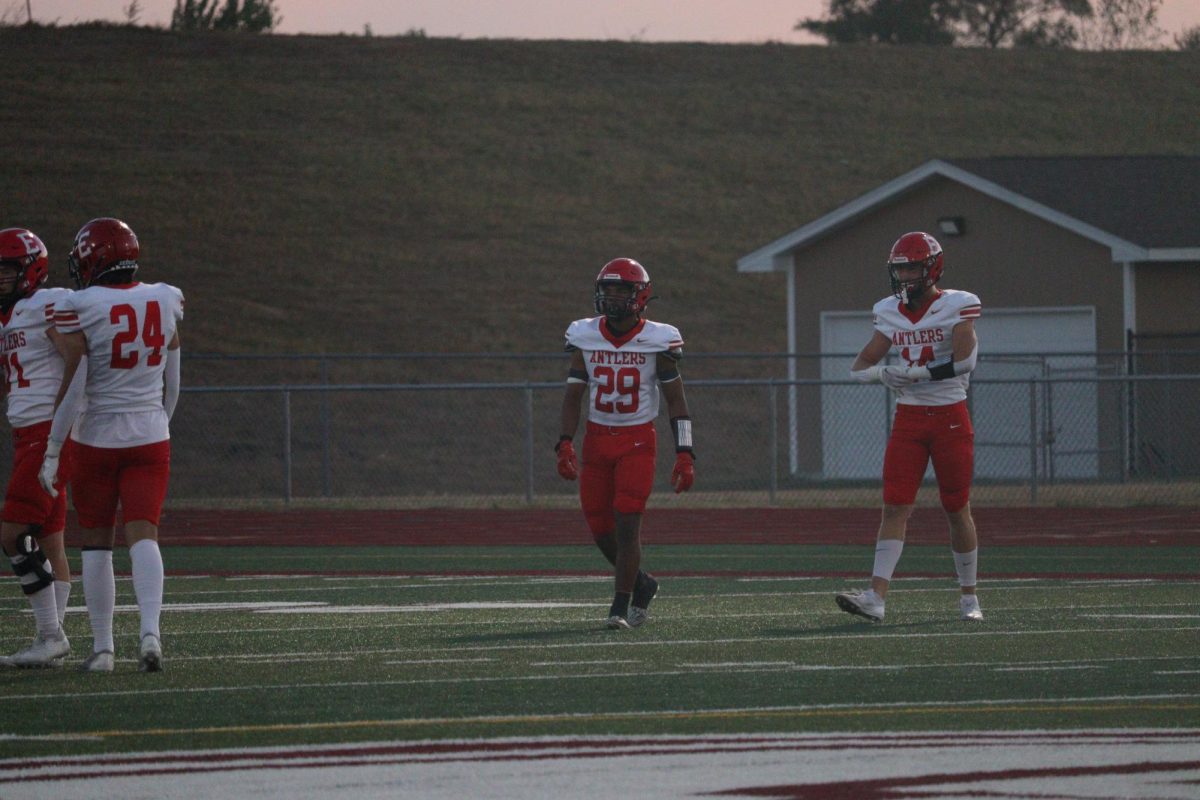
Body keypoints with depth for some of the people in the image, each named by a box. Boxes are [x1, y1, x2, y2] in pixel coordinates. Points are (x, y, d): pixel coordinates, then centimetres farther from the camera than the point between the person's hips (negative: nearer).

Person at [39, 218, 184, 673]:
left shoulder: (80, 309, -12)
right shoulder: (164, 303, 1)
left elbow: (73, 389, -13)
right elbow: (171, 386, 9)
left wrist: (52, 454, -6)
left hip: (97, 439, -3)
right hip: (150, 439, 3)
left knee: (96, 544, 8)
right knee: (143, 537, -2)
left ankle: (102, 647, 10)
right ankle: (150, 630, -23)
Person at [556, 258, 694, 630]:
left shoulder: (656, 340, -7)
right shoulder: (586, 338, 1)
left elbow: (676, 400, -2)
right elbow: (573, 394, 6)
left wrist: (684, 454, -8)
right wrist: (565, 442, -6)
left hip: (637, 441, -4)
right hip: (597, 440, 4)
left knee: (627, 523, -13)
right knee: (600, 526, 4)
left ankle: (621, 608, -6)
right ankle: (640, 584, 28)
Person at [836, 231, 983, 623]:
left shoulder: (957, 307, -8)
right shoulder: (891, 312, 8)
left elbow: (963, 362, -20)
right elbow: (861, 366, 10)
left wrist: (912, 374, -20)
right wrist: (885, 374, -13)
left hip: (950, 418, -4)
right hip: (908, 419, 4)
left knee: (957, 510, 5)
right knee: (895, 507, -7)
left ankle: (968, 597, 19)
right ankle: (876, 597, -16)